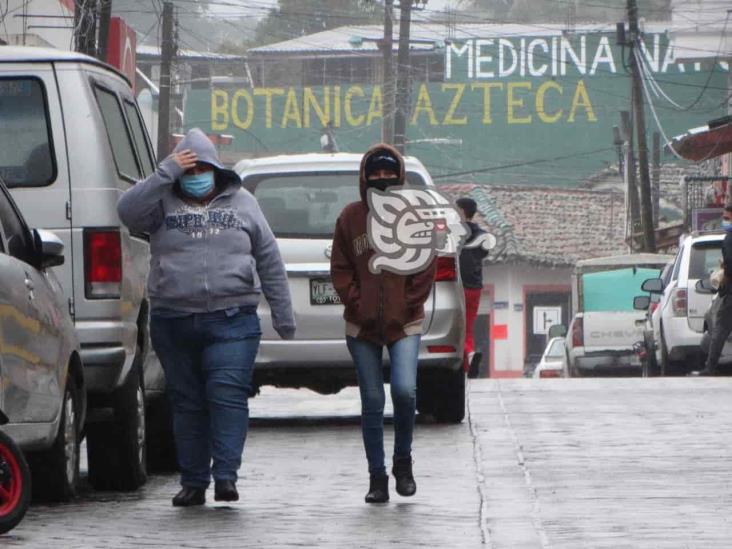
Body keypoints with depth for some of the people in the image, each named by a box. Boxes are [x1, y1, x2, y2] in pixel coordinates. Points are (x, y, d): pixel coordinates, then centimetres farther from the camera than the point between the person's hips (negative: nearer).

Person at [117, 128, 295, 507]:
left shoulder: (242, 203, 10)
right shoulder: (163, 203, 8)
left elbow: (269, 261, 11)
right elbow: (128, 211, -14)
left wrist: (282, 315, 9)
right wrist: (166, 173, -16)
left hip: (231, 321, -1)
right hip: (173, 322, 1)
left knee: (228, 396, -13)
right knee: (187, 403, 6)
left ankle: (225, 476, -15)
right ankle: (193, 482, 13)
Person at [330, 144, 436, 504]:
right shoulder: (351, 217, 5)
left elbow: (425, 269, 3)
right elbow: (340, 268, 6)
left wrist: (408, 306, -5)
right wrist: (357, 305, -4)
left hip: (404, 325, -1)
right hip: (362, 327, 2)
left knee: (404, 390, -18)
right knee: (372, 402, 3)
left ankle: (402, 461, 5)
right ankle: (377, 477, 10)